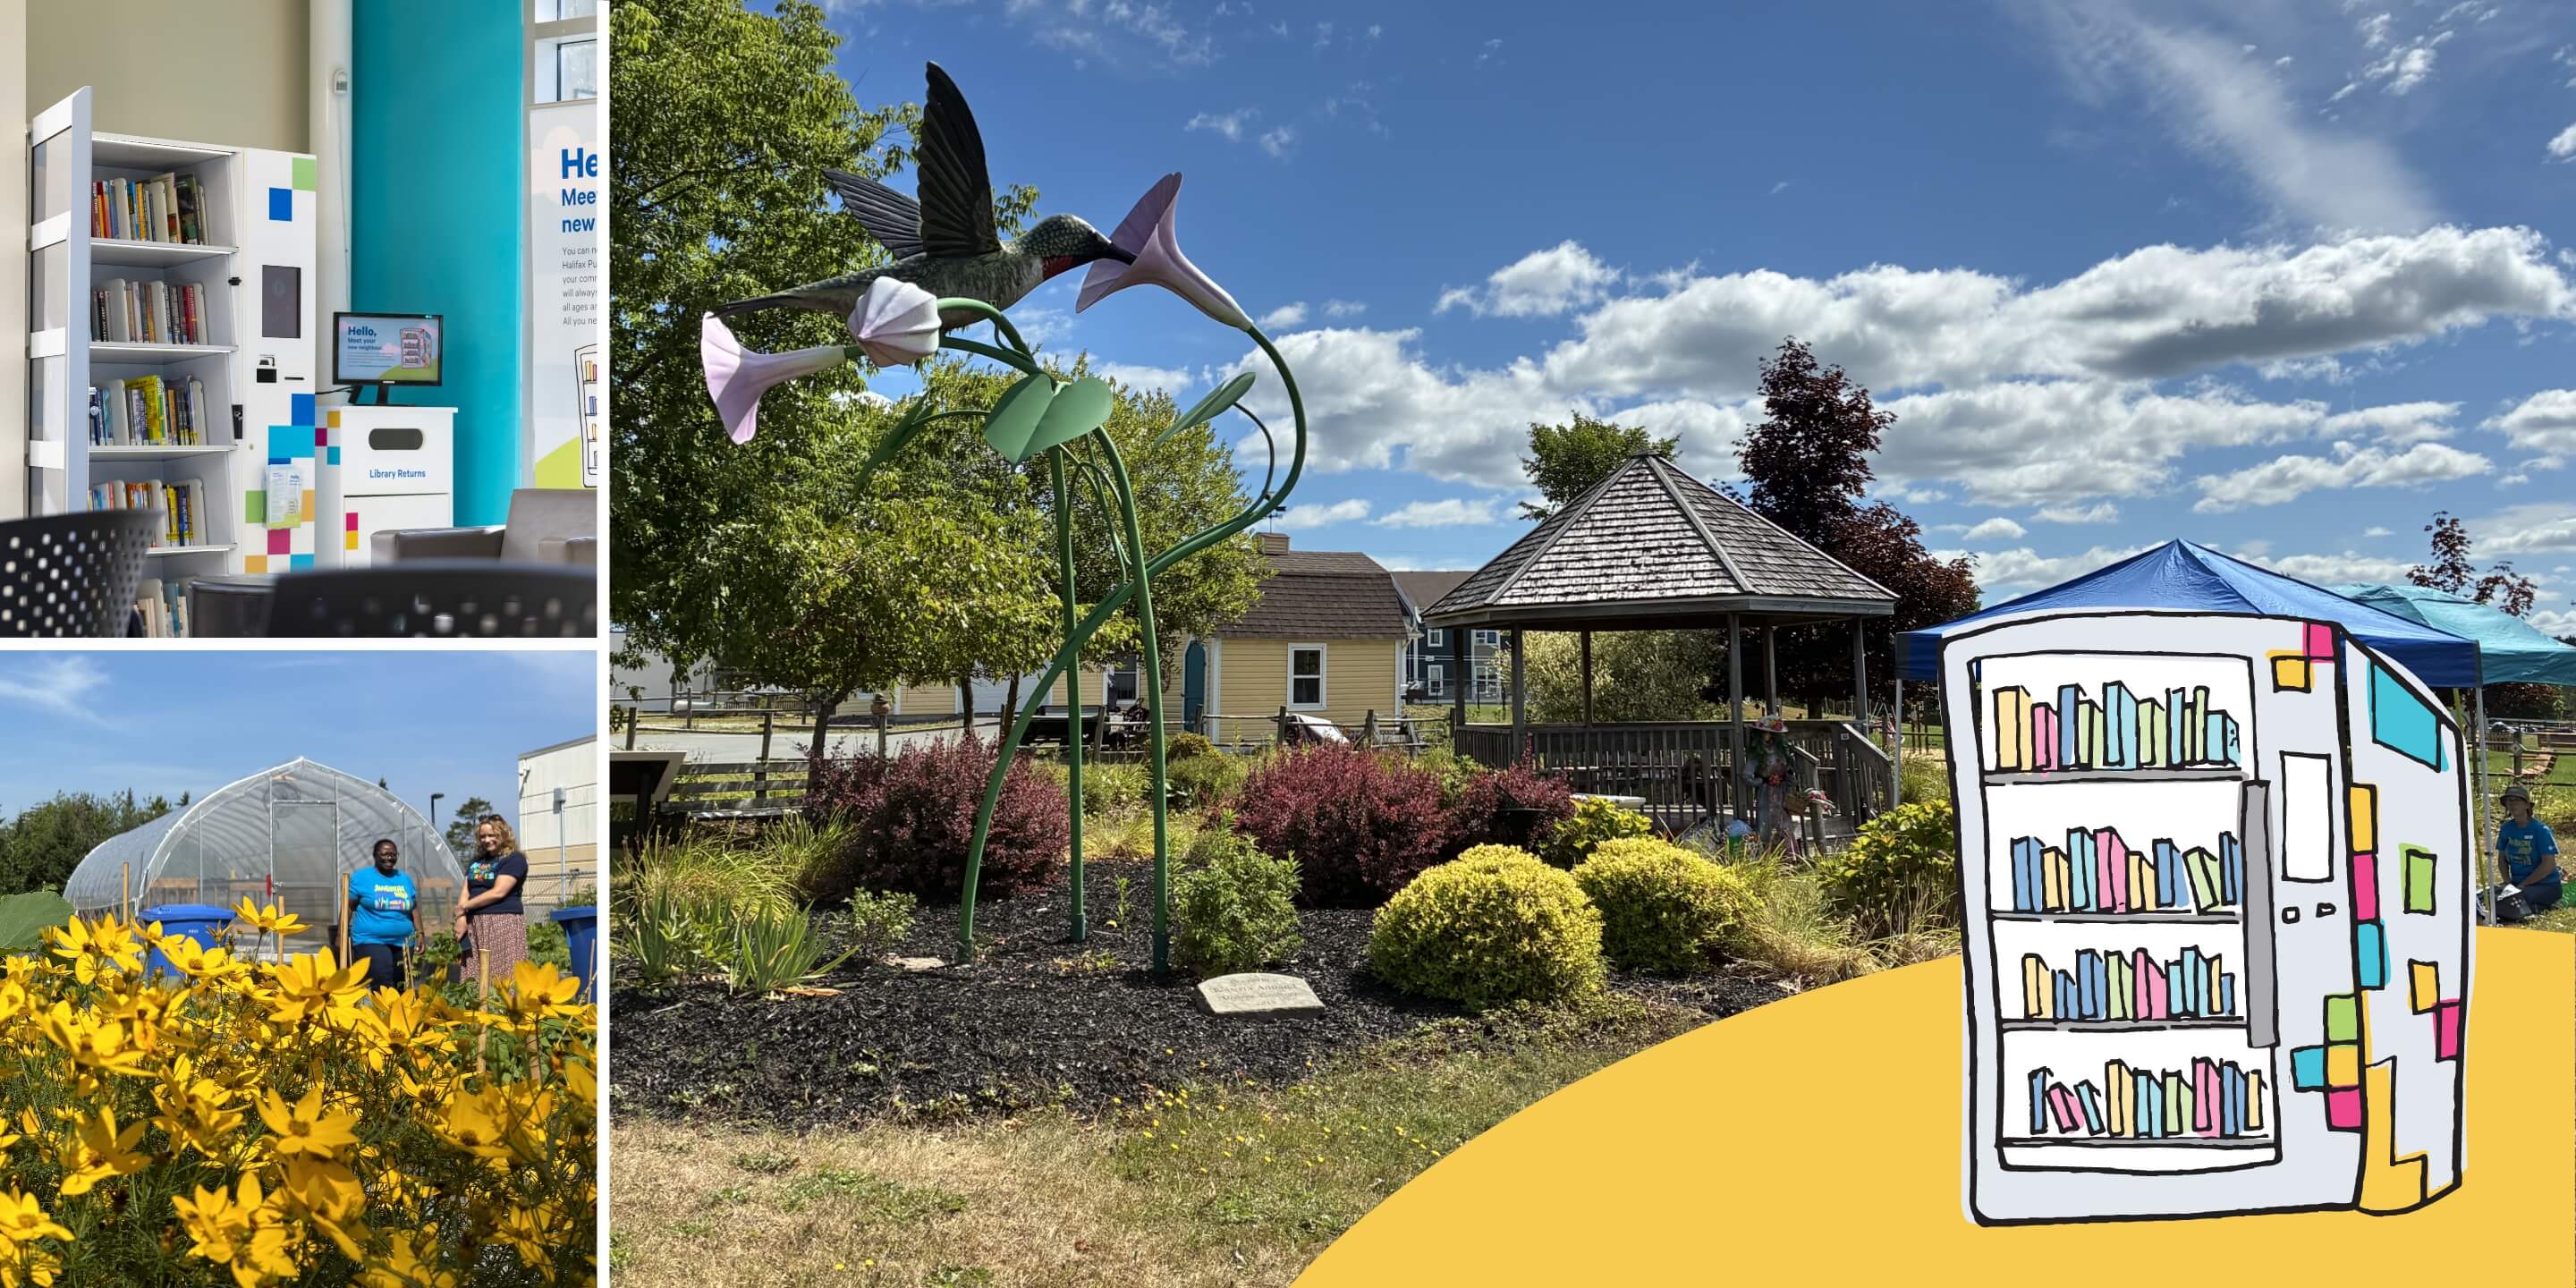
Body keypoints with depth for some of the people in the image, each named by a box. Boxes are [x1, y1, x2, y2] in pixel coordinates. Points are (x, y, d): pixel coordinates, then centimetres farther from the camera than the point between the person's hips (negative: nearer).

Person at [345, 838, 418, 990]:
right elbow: (348, 907, 0)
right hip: (371, 942, -5)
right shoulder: (361, 877, 0)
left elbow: (414, 909, 17)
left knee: (401, 989, 9)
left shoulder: (405, 879, 13)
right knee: (384, 988, -19)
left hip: (403, 943, 5)